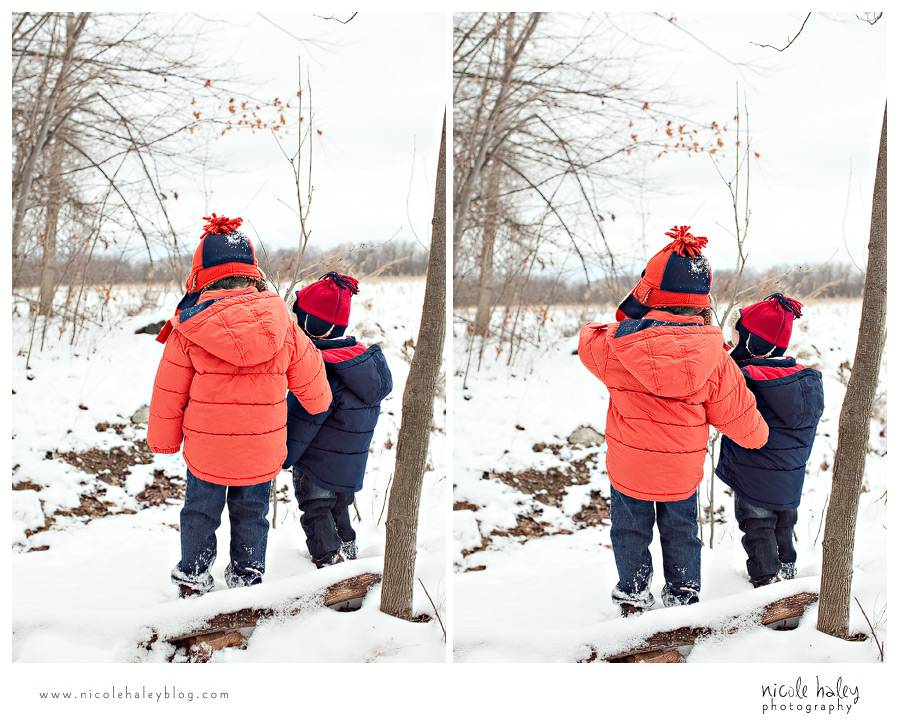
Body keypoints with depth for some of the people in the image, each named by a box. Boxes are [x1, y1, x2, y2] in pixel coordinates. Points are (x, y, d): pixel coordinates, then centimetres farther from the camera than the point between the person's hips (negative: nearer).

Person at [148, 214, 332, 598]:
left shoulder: (189, 329, -14)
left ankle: (192, 577, 36)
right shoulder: (281, 325, -10)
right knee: (251, 514, 21)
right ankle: (247, 577, 34)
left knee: (200, 513, 21)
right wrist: (320, 407, 25)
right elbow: (311, 382, 2)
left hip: (205, 450, -1)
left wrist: (163, 440, 10)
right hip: (262, 451, 1)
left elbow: (168, 393, -6)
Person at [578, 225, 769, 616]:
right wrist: (760, 435, 14)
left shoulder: (615, 346, -22)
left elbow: (588, 340, 3)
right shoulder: (716, 359, -18)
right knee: (681, 532, 25)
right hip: (683, 472, 1)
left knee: (631, 531, 23)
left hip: (628, 469, -1)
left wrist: (623, 322, 15)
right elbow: (741, 419, -7)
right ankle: (684, 594, 40)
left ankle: (632, 594, 40)